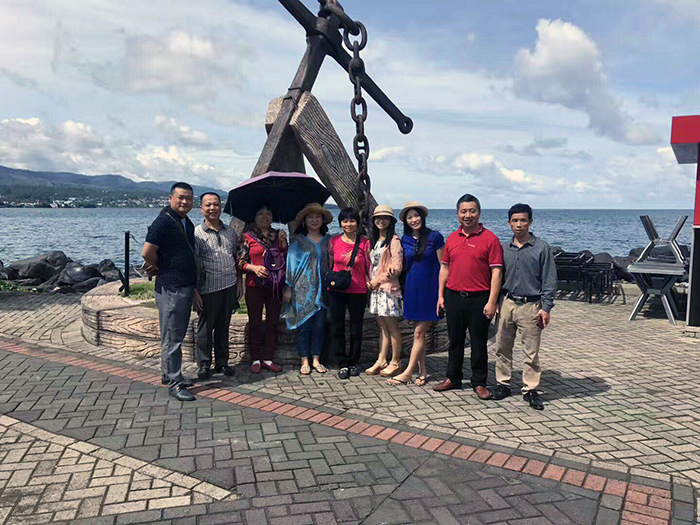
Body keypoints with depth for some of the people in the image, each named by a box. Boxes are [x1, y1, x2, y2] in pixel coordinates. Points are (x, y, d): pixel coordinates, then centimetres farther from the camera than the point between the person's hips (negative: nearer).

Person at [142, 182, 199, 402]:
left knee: (177, 334, 17)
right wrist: (161, 267, -1)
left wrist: (194, 288, 20)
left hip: (186, 287, 9)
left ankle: (169, 374, 29)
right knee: (172, 337, -2)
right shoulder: (164, 221, -13)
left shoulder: (188, 224, 14)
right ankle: (174, 383, 5)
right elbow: (147, 252, -20)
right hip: (170, 287, -9)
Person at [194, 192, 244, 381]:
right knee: (205, 327, 5)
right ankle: (204, 365, 18)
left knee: (223, 326, 13)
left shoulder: (230, 232, 9)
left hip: (229, 287, 4)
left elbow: (237, 259, 16)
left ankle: (222, 363, 25)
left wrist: (239, 284, 11)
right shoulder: (197, 234, -5)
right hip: (208, 289, -4)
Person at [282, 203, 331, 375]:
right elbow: (291, 263, 1)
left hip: (321, 289, 3)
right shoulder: (298, 240, 2)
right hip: (303, 289, -3)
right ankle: (304, 361, 11)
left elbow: (331, 263, 15)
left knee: (319, 325, 4)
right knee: (303, 325, 0)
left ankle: (316, 359, 16)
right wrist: (288, 288, -4)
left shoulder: (327, 240, 10)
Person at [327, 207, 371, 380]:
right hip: (336, 290, 1)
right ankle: (343, 363, 14)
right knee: (337, 327, 2)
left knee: (356, 328, 8)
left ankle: (353, 362, 23)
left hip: (358, 291, -1)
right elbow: (329, 264, 12)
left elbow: (369, 267, 4)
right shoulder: (333, 241, 4)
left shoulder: (365, 243, 0)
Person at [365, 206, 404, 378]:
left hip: (389, 288, -8)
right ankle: (381, 361, 15)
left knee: (392, 327, -1)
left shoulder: (394, 240, -8)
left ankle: (395, 363, 8)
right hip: (376, 288, 8)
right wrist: (370, 281, 6)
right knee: (382, 326, 11)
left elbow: (397, 267, -13)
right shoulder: (376, 240, 18)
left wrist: (378, 280, -8)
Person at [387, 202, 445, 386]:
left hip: (429, 288, -5)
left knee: (419, 332, -4)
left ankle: (408, 373, 1)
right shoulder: (405, 240, 9)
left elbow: (443, 267, -4)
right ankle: (422, 370, 17)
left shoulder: (435, 237, -5)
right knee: (418, 332, 8)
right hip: (412, 288, 5)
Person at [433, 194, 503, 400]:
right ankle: (453, 378, 27)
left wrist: (492, 302, -14)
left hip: (479, 298, -4)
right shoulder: (452, 238, 10)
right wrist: (440, 295, 9)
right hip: (453, 296, 4)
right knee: (455, 340, 14)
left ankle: (479, 382, 19)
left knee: (479, 342, 6)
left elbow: (496, 272, -8)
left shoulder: (489, 239, -5)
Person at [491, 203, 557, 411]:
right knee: (502, 347, 9)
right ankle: (503, 383, 24)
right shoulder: (503, 248, 7)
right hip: (506, 303, 3)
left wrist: (546, 308, -9)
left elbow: (549, 280, -3)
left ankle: (530, 390, 14)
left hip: (531, 305, -3)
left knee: (531, 351, 2)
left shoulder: (541, 248, -3)